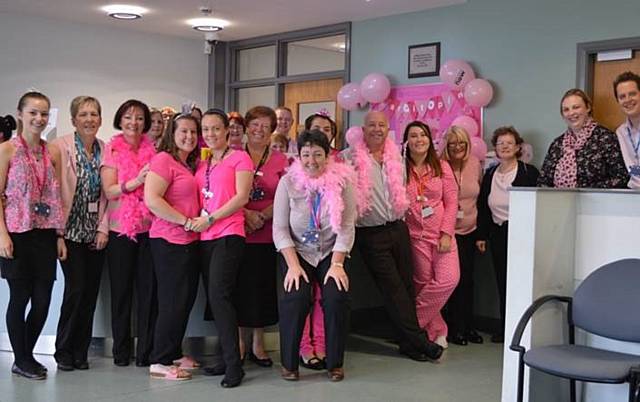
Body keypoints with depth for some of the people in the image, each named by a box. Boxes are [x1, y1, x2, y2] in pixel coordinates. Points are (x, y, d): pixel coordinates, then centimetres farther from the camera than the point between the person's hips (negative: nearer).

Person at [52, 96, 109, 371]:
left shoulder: (105, 150, 6)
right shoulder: (61, 147, -6)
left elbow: (108, 193, 6)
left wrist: (103, 228, 0)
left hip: (96, 233, 4)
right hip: (71, 232, -4)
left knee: (91, 292, 5)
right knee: (76, 289, -10)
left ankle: (80, 352, 17)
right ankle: (63, 351, 8)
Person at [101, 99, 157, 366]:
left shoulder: (152, 150, 9)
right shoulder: (112, 150, 2)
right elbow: (109, 191, -7)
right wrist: (136, 182, -20)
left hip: (149, 227, 2)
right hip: (120, 227, -1)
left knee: (148, 289, 1)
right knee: (121, 289, 7)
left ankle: (146, 351, 10)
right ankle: (121, 350, 18)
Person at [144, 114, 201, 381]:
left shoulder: (191, 164, 17)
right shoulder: (164, 159, -10)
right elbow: (151, 199, -20)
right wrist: (187, 222, -16)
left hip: (189, 241, 9)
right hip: (169, 241, -9)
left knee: (187, 299, 13)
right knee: (173, 300, -4)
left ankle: (174, 353, 25)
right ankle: (160, 362, 5)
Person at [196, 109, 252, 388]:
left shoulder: (239, 158, 0)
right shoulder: (201, 164, 19)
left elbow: (242, 197, -9)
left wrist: (210, 218, -11)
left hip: (229, 234, -7)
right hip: (205, 238, 7)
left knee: (219, 294, -16)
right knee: (213, 297, 6)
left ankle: (234, 365, -11)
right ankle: (226, 358, 14)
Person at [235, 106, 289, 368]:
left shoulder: (280, 161, 6)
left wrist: (262, 217, -12)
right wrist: (246, 214, -14)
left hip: (267, 236, 1)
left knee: (263, 287, 6)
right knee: (240, 287, 2)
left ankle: (258, 344, 19)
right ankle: (239, 343, 16)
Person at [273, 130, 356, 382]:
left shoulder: (341, 181, -5)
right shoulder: (288, 182, -5)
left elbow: (347, 227, -8)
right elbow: (280, 229, -7)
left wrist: (337, 264, -16)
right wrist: (293, 265, -16)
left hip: (331, 253, 0)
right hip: (297, 252, 0)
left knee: (336, 297, -22)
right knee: (294, 298, -23)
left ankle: (335, 363, 0)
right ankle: (289, 363, -3)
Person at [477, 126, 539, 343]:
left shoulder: (529, 172, -4)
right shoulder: (490, 175, 13)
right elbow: (482, 206, 14)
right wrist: (481, 235, 10)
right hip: (498, 233, 5)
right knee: (502, 282, 8)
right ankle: (505, 327, 15)